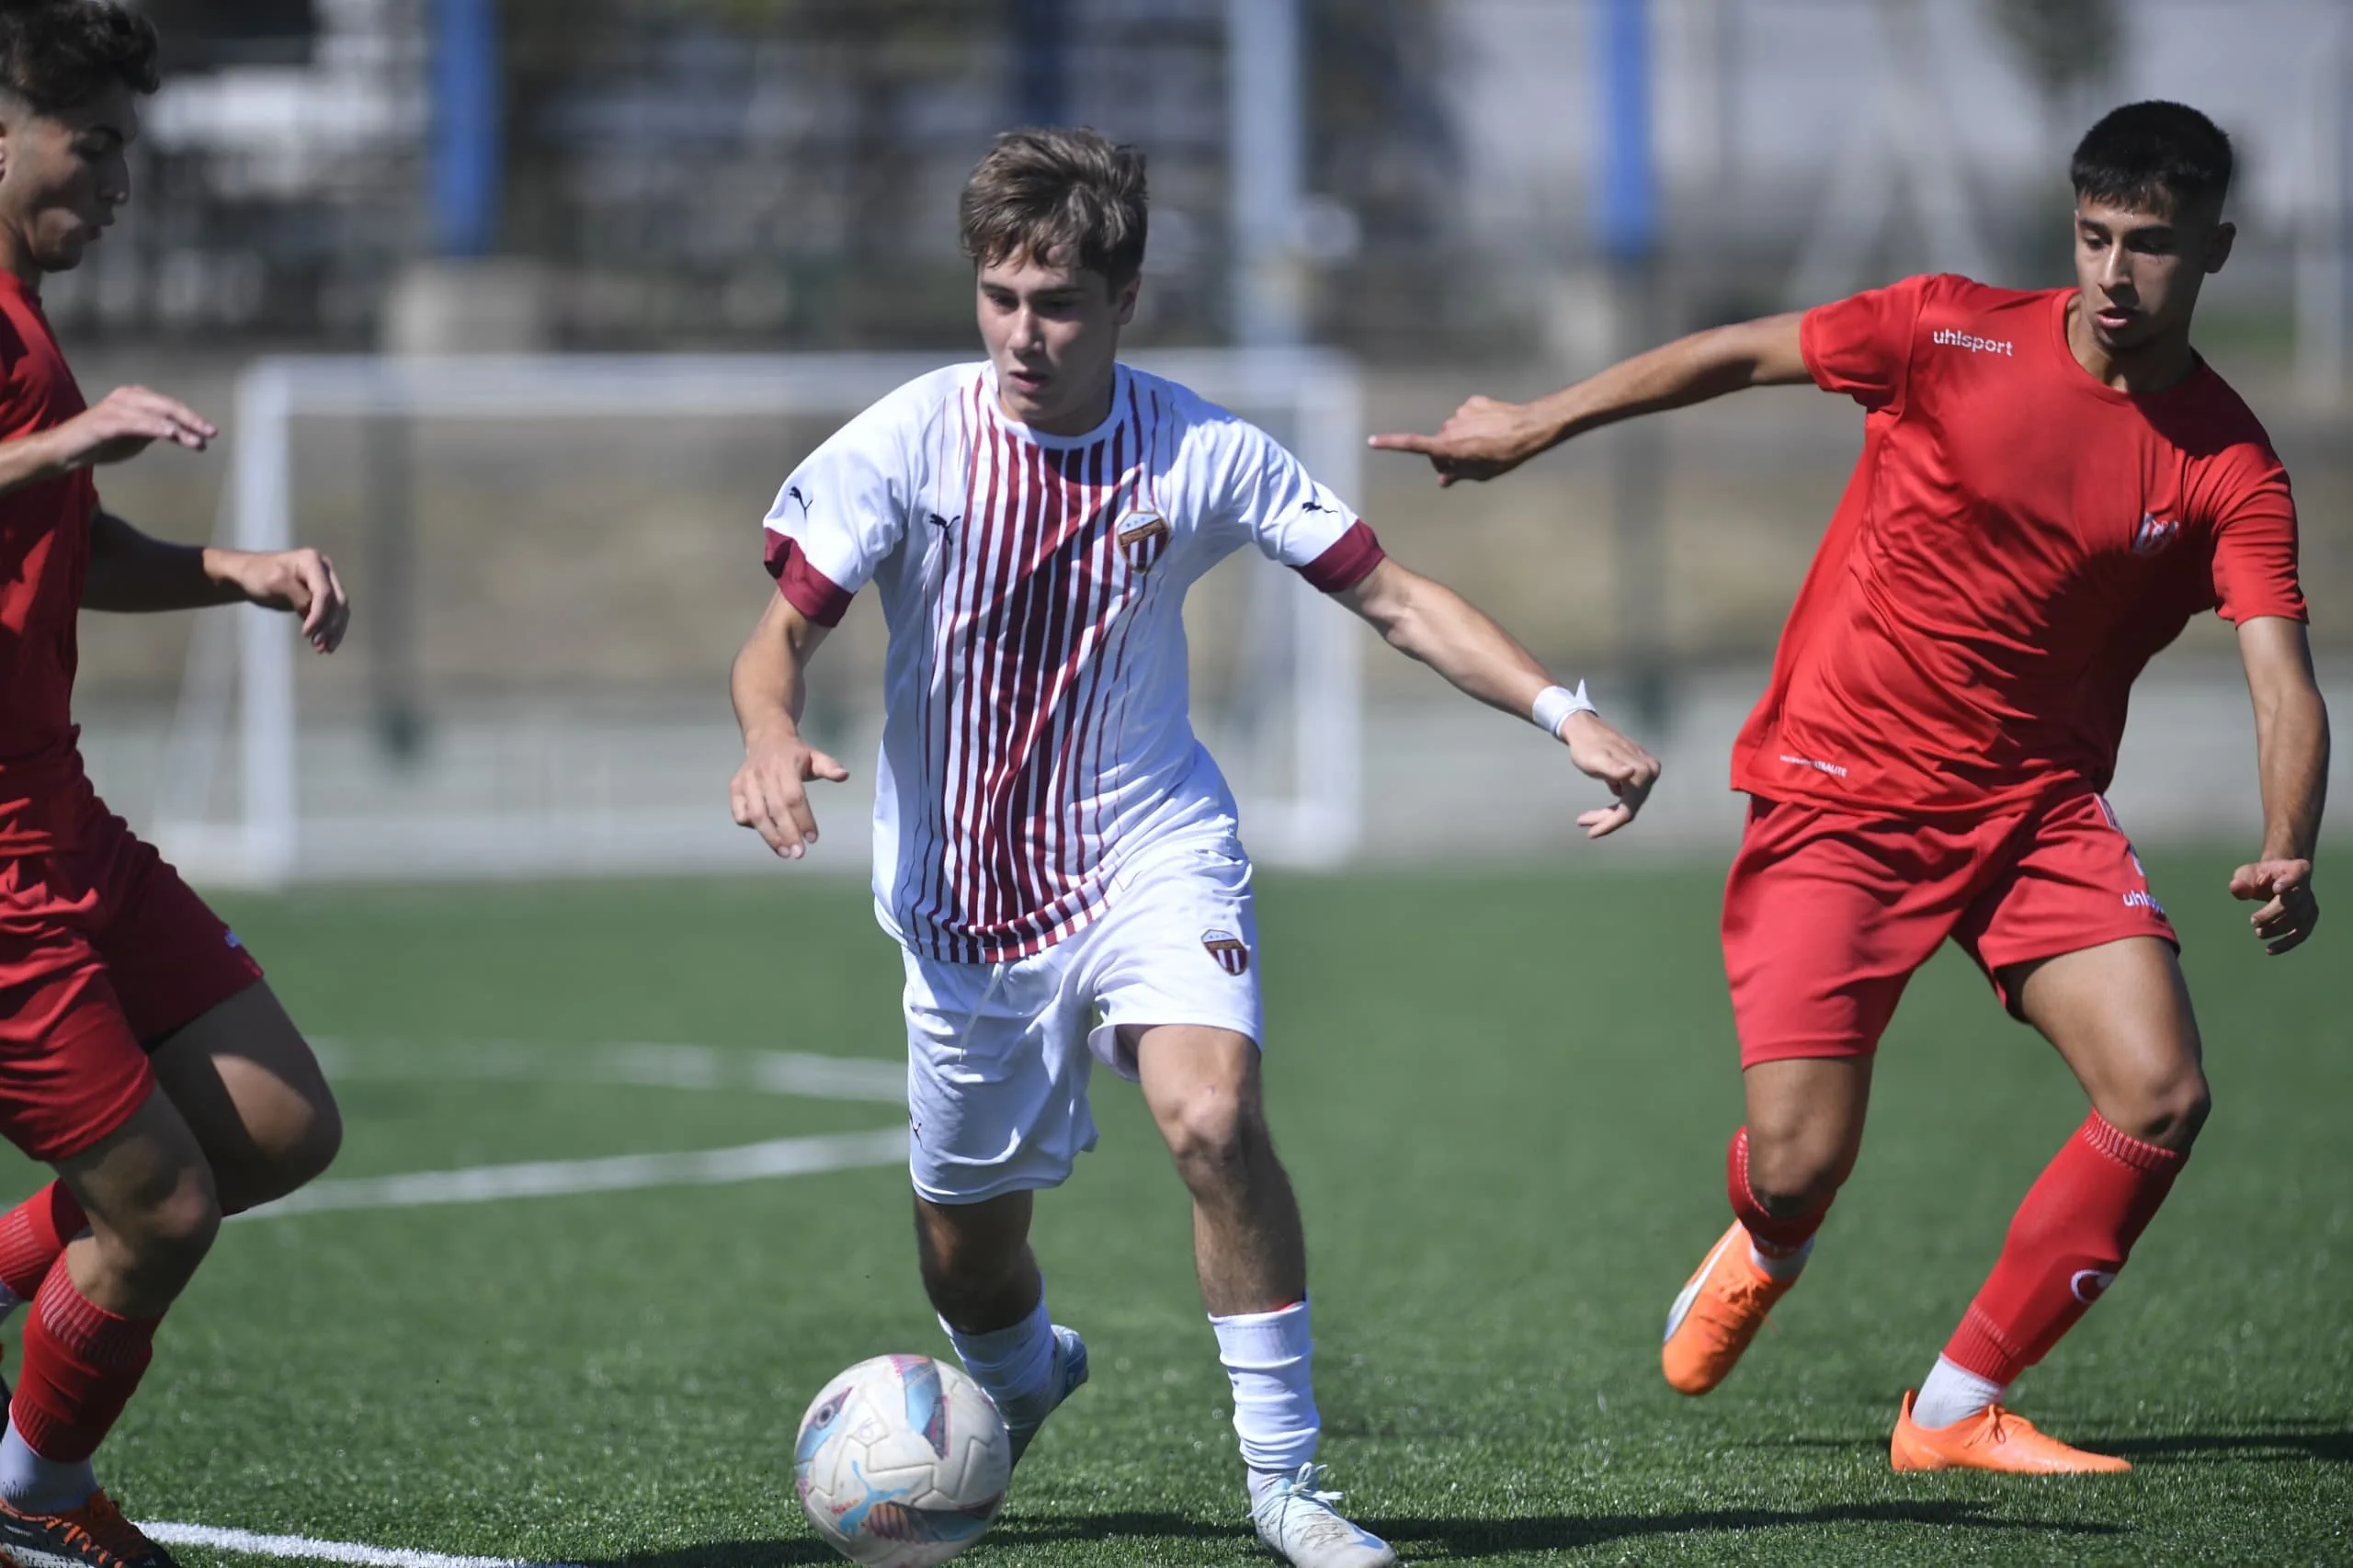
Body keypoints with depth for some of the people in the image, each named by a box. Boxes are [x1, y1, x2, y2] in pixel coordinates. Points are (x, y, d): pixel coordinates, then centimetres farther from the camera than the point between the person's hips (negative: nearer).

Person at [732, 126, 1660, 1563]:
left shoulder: (1203, 454, -9)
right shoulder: (909, 444, -11)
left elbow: (1393, 597, -3)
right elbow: (780, 635, -10)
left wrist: (1564, 713, -15)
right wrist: (772, 731, -33)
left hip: (1151, 853, -1)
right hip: (963, 898, 1)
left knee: (1211, 1116, -29)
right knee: (968, 1264, 10)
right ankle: (1022, 1382, 49)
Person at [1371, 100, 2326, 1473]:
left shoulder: (2232, 470, -7)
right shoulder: (1956, 334, -9)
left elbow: (2287, 689, -15)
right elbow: (1741, 356, 4)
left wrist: (2288, 853, -34)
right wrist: (1538, 425, 8)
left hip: (2038, 805, 2)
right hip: (1841, 791, -2)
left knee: (2163, 1097, -17)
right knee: (1799, 1167, -10)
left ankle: (1956, 1412, 2)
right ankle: (1767, 1251, 32)